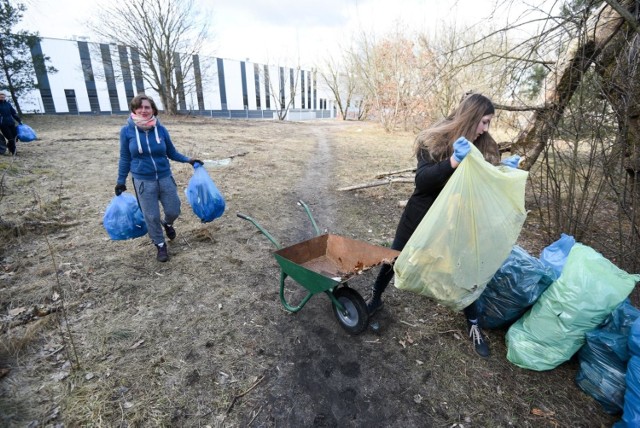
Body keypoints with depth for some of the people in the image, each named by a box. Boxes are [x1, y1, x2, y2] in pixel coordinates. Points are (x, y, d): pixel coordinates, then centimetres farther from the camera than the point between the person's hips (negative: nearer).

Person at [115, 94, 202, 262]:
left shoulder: (161, 130, -5)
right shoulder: (127, 131, -6)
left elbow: (172, 153, 7)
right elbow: (125, 158, 3)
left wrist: (188, 160, -5)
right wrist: (121, 181, 5)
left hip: (165, 178, 1)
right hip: (143, 181, -1)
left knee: (174, 211, 10)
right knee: (151, 216, 6)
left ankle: (167, 223, 47)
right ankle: (160, 245, 27)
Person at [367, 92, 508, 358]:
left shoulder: (484, 146, -3)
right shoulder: (434, 139, -17)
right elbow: (421, 179, -28)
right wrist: (453, 162, -40)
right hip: (421, 215, -3)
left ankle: (474, 326, 28)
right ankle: (375, 298, 35)